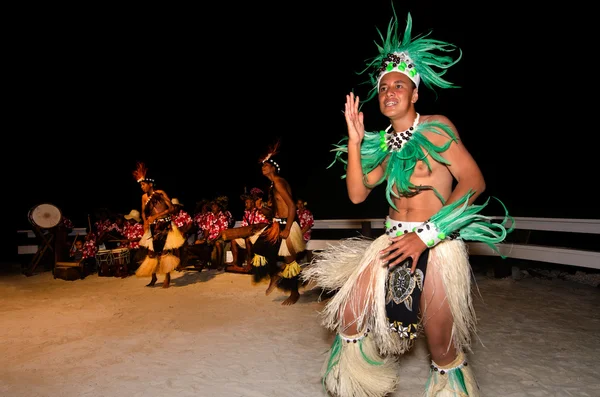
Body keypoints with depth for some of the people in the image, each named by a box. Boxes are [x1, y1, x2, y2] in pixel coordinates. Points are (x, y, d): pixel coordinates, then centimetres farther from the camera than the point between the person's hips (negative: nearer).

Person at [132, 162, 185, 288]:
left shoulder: (160, 193, -9)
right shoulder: (144, 197, 5)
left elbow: (171, 208, -12)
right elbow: (144, 212, 15)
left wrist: (156, 216, -16)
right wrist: (145, 222, -5)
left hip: (165, 225, -4)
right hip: (153, 227, 4)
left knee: (165, 250, -4)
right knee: (152, 251, 2)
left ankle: (167, 276, 6)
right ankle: (153, 277, 13)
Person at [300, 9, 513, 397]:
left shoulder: (435, 127, -5)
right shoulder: (383, 142, 11)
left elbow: (474, 181, -13)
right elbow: (357, 194, 3)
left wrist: (425, 235, -19)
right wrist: (354, 141, -5)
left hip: (438, 243, -5)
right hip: (393, 240, 5)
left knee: (442, 351, -1)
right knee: (348, 318, 4)